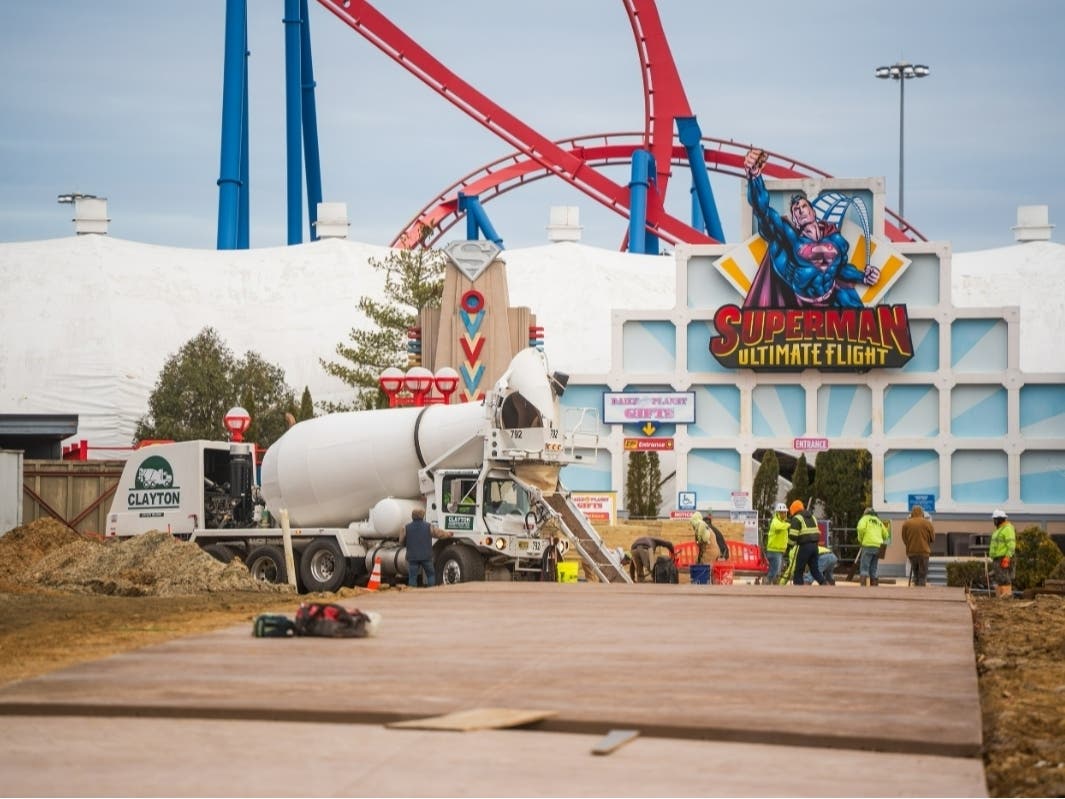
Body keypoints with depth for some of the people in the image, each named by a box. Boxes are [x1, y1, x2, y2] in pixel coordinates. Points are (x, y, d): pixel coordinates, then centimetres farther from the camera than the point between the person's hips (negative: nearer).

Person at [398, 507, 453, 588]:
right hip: (426, 556, 0)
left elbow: (401, 542, 7)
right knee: (431, 575, 13)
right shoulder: (429, 527, -2)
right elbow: (441, 533, 10)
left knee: (412, 577, 2)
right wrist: (449, 534, 30)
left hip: (412, 557, 0)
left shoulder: (406, 528, 0)